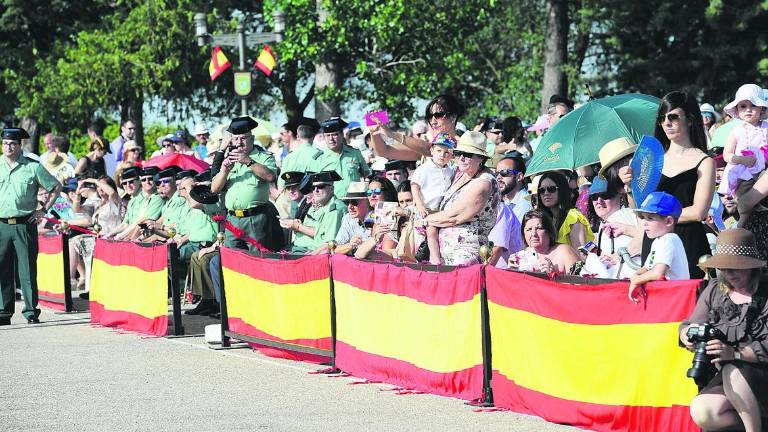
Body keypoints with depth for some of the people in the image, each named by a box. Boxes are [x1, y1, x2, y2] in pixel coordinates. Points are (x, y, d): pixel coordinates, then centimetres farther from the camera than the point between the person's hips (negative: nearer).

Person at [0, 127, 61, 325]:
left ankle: (31, 310, 5)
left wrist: (43, 210, 3)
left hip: (25, 225, -2)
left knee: (27, 269, -1)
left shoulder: (33, 167, 0)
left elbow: (56, 187, 9)